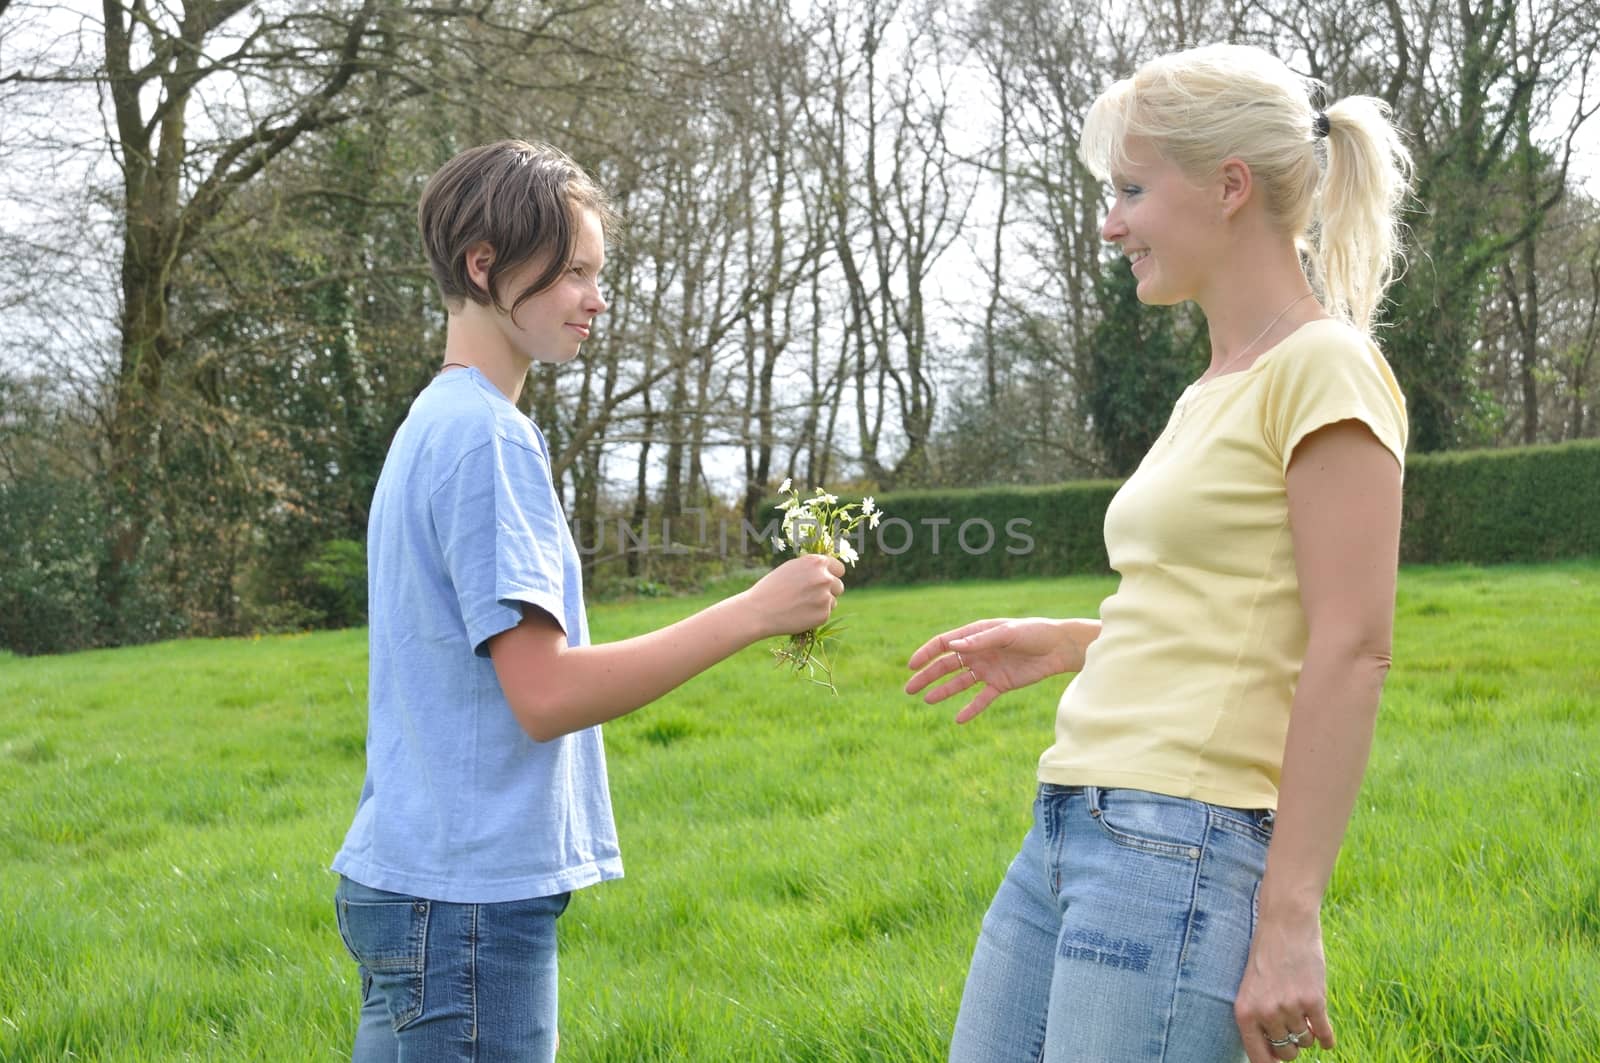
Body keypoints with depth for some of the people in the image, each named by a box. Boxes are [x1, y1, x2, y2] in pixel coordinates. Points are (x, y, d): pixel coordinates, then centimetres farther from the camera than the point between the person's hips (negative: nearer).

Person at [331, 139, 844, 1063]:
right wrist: (754, 612, -18)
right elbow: (546, 695, -20)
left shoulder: (436, 424, 16)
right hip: (467, 896, -10)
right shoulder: (488, 438, -14)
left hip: (420, 886, 10)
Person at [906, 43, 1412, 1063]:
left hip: (1183, 849, -9)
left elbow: (1351, 653, -15)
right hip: (1070, 827, 9)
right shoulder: (1214, 391, 18)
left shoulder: (1324, 366, -9)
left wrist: (1289, 920, -18)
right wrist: (1072, 643, 14)